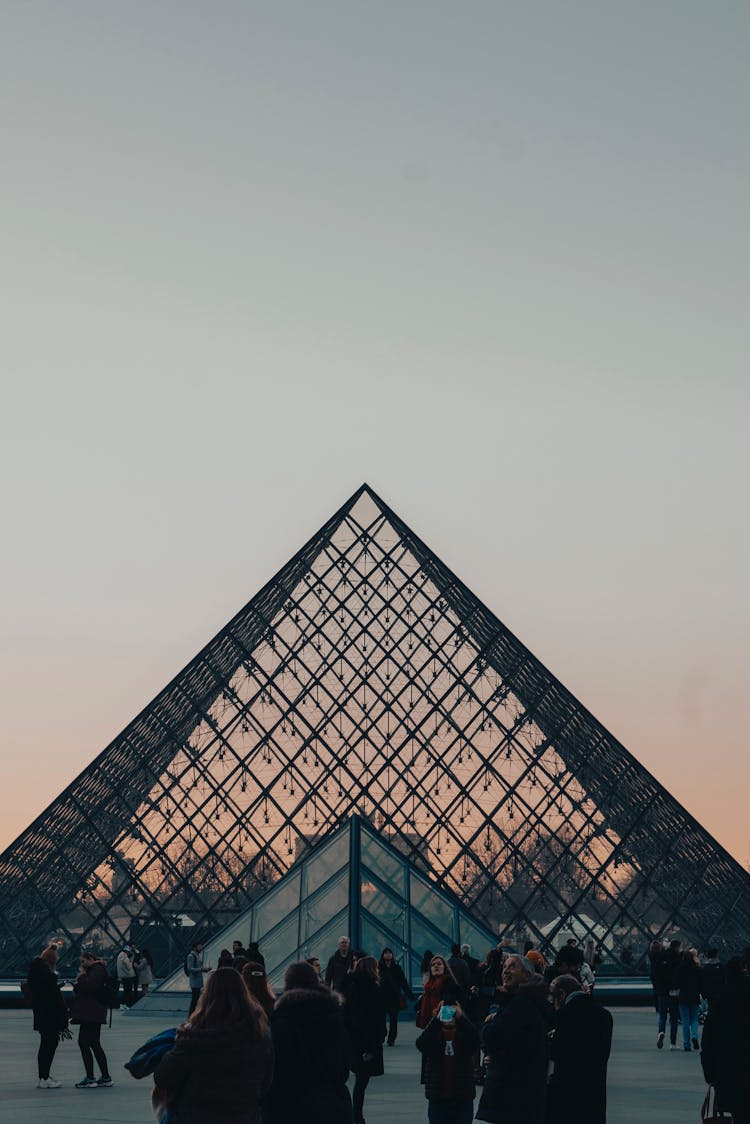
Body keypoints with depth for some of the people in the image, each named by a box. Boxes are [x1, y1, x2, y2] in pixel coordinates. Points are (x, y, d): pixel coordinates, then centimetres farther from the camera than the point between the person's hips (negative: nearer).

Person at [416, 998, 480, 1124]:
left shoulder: (464, 1033, 2)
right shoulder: (433, 1033, 3)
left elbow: (475, 1041, -20)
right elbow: (421, 1044, -18)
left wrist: (461, 1018, -28)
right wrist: (436, 1019, -26)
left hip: (463, 1098, -1)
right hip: (437, 1098, 1)